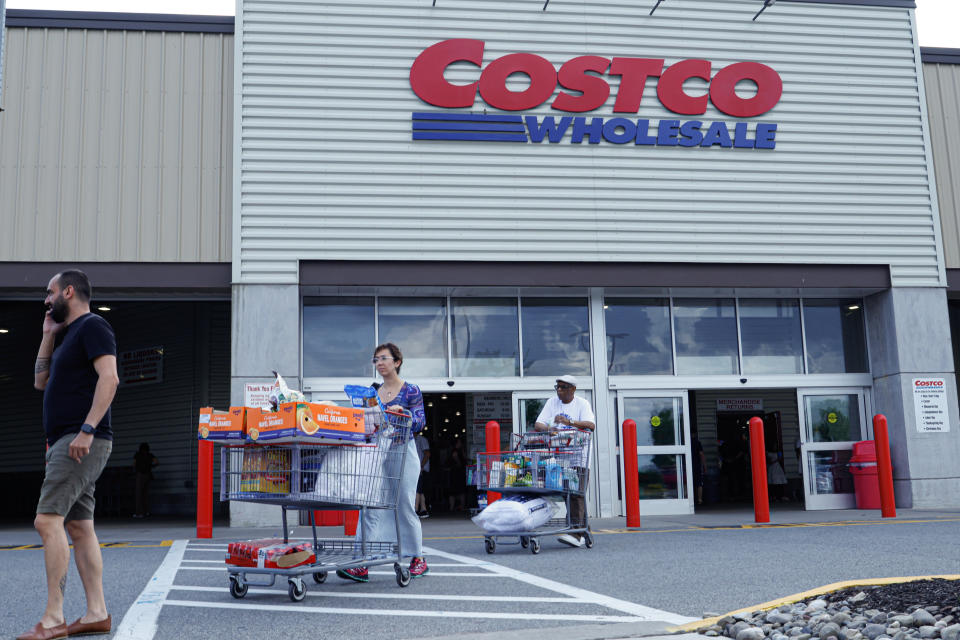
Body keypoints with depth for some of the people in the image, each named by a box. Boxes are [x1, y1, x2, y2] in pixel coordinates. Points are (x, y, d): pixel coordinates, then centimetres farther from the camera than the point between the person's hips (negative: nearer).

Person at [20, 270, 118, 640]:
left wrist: (87, 430, -26)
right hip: (67, 443, 10)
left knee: (48, 521, -16)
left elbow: (109, 377, -19)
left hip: (82, 442, -10)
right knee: (79, 527, 8)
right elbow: (41, 382, 25)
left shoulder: (93, 326, -7)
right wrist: (48, 334, 20)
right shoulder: (69, 337, 24)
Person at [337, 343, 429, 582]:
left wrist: (401, 413, -21)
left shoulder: (410, 390, -1)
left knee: (404, 507, 1)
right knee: (370, 508, -4)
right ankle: (363, 564, -6)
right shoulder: (373, 393, 14)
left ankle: (419, 559, 17)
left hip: (403, 453, -4)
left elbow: (420, 423, -6)